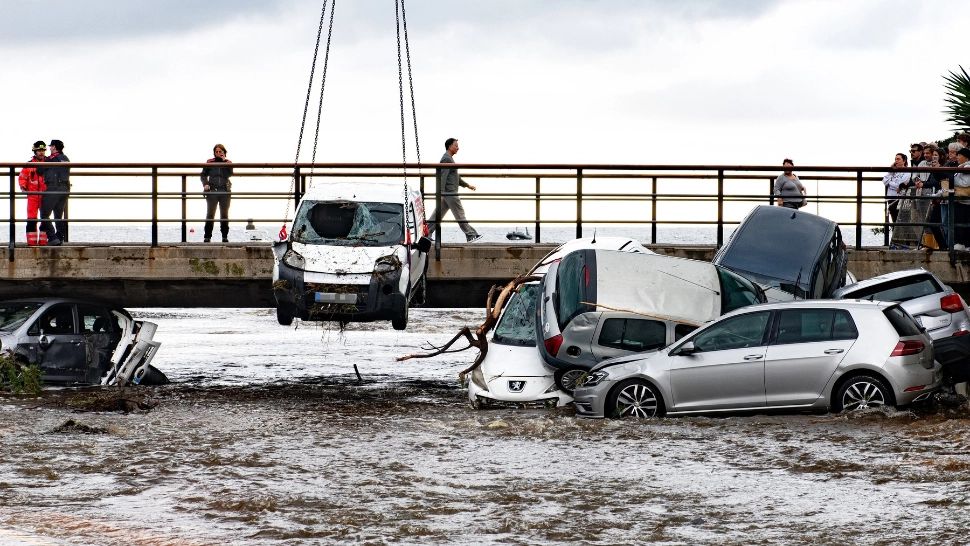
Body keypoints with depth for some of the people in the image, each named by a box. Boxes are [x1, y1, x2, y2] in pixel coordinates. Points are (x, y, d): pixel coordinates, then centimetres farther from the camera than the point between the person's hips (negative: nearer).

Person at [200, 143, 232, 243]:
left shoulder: (228, 163, 9)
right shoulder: (210, 162, 8)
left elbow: (229, 174, -9)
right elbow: (204, 175, 10)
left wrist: (224, 161, -8)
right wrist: (205, 184, -8)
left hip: (224, 191, 1)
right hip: (212, 191, -1)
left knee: (224, 215, 4)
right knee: (210, 214, -5)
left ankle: (225, 236, 10)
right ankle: (207, 236, -3)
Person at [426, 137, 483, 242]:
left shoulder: (449, 159, 21)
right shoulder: (446, 159, -12)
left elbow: (455, 177, 29)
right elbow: (443, 177, -20)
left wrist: (467, 185, 30)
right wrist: (441, 193, -26)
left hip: (450, 192, 10)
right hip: (449, 192, -10)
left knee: (438, 214, 9)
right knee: (459, 214, -6)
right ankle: (471, 235, -5)